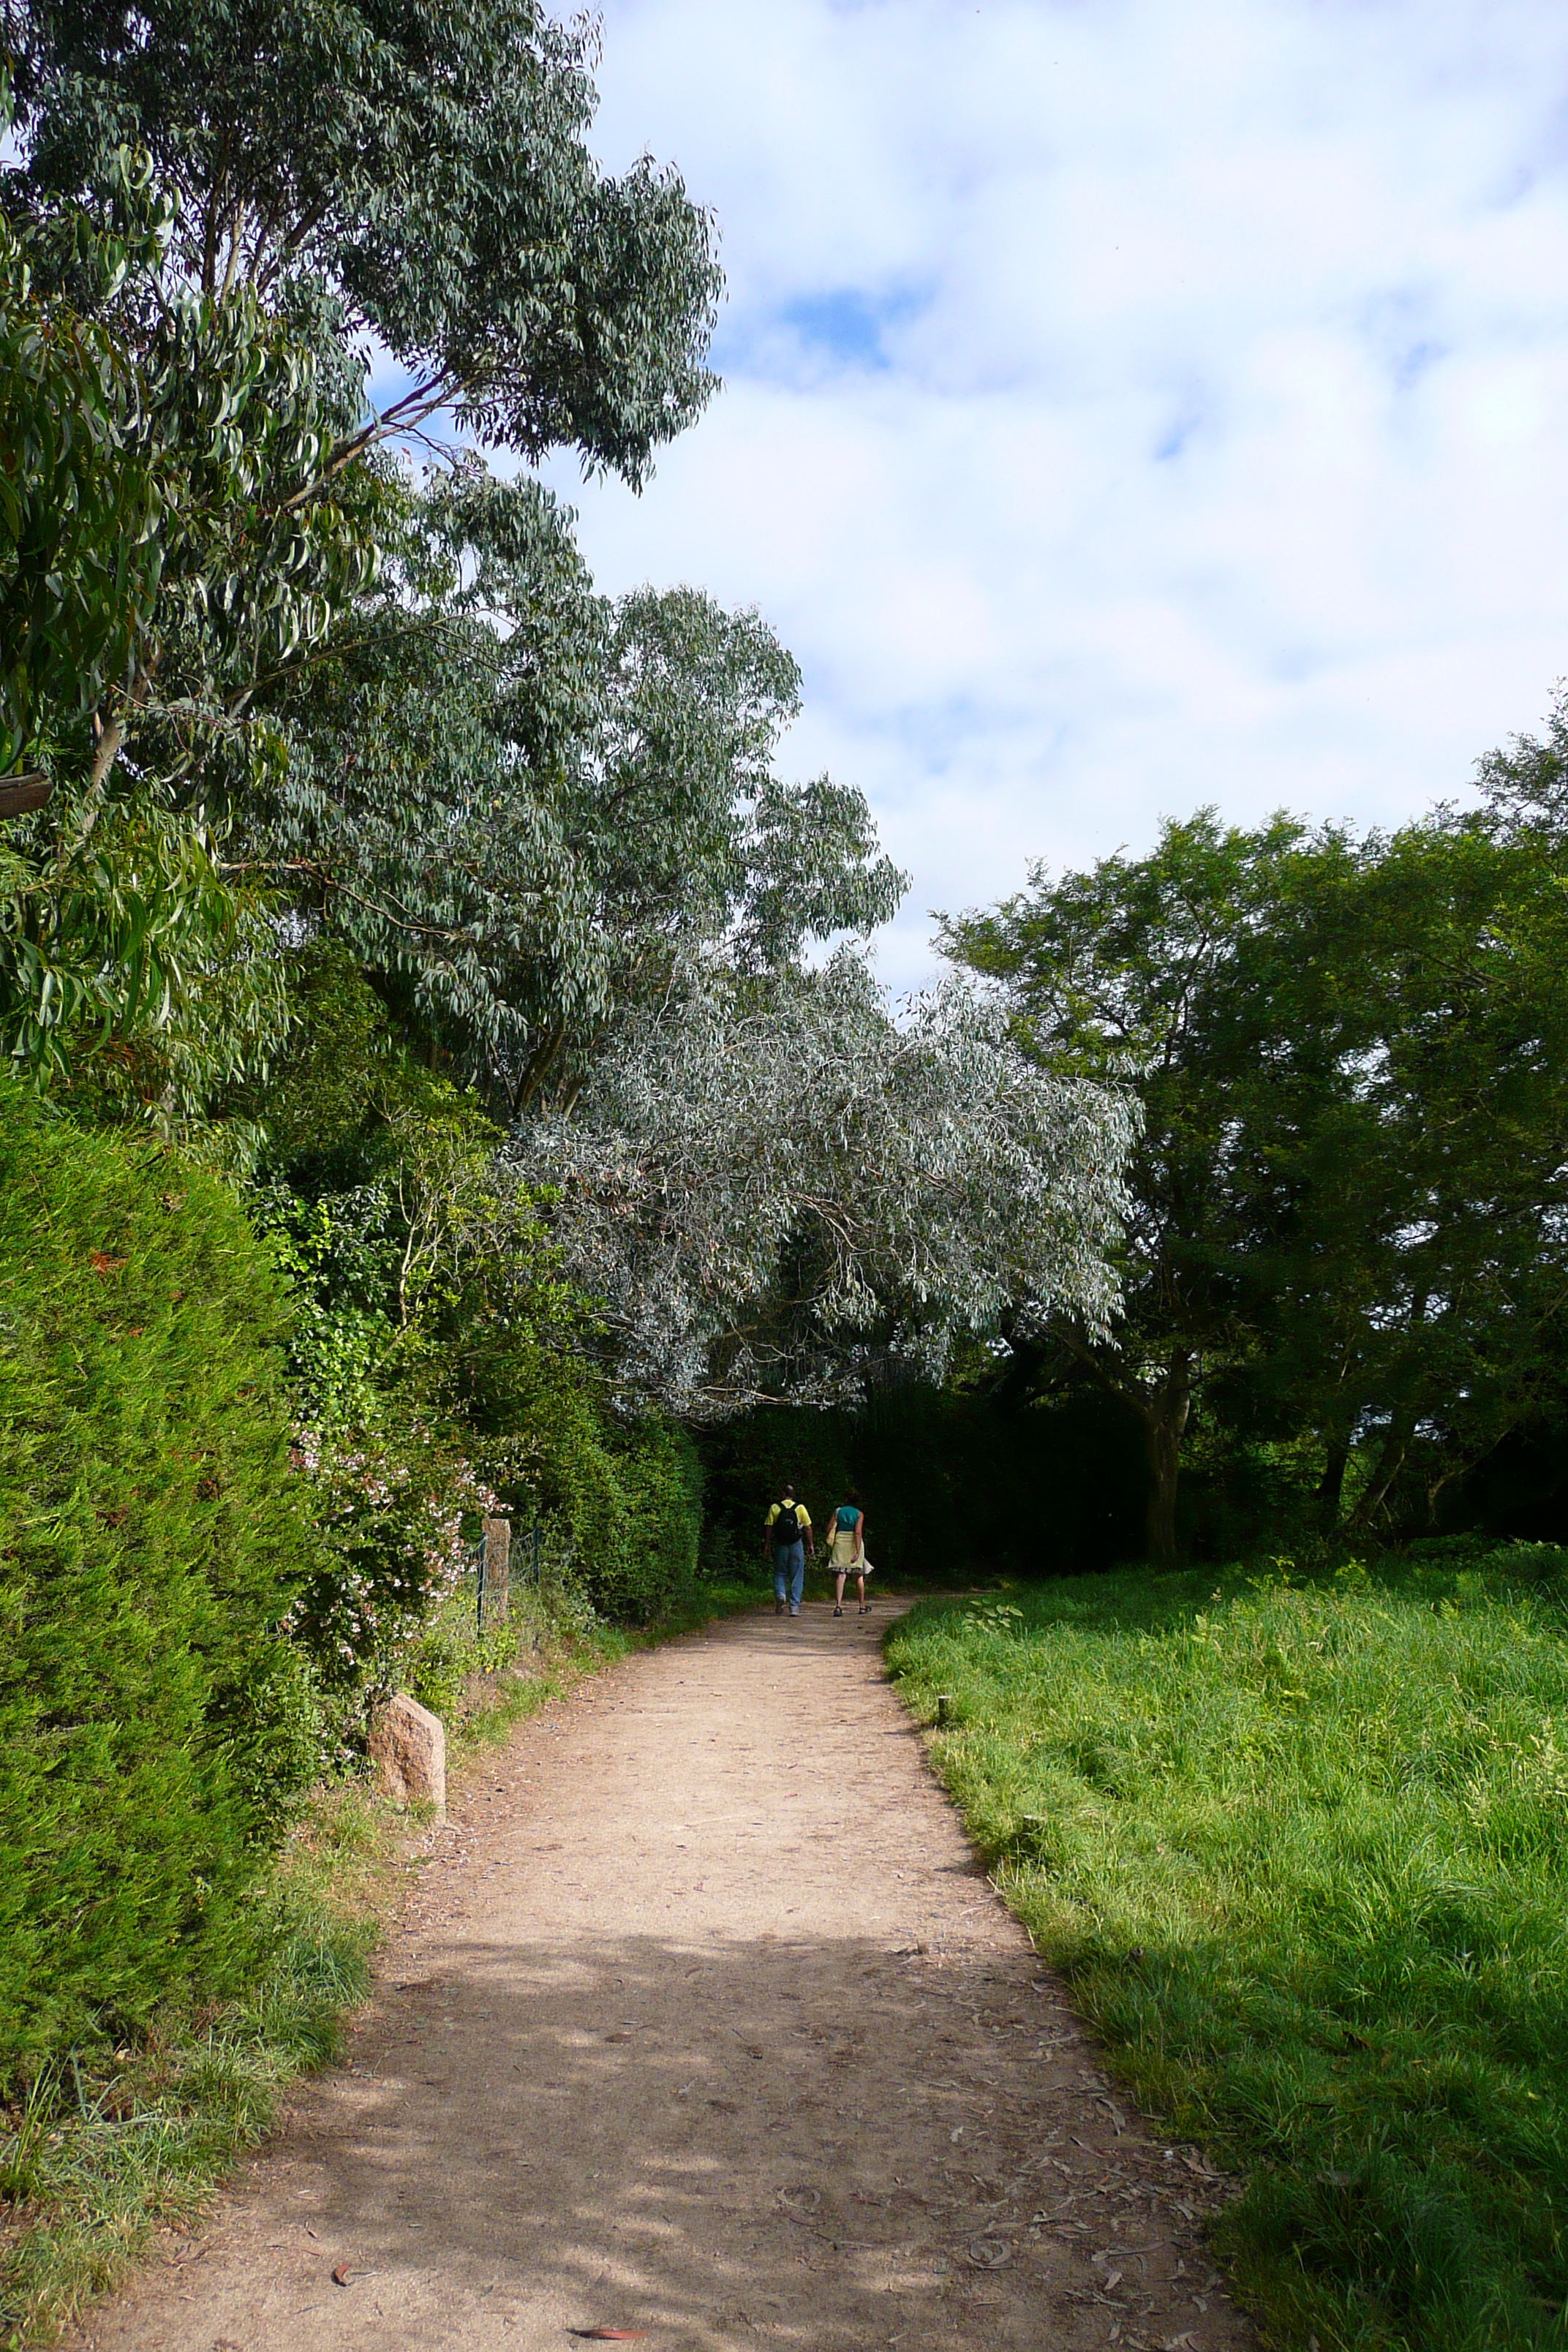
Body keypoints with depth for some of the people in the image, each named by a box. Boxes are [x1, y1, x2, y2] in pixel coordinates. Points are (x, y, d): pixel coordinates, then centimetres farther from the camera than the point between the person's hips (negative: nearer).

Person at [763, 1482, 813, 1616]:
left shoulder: (775, 1508, -2)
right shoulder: (800, 1508, -2)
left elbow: (769, 1528, -1)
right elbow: (808, 1528, -2)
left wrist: (767, 1545, 7)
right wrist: (811, 1545, 6)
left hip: (780, 1546, 0)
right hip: (796, 1545, 0)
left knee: (779, 1574, 14)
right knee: (796, 1577, 6)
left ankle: (780, 1595, -12)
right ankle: (794, 1606, 2)